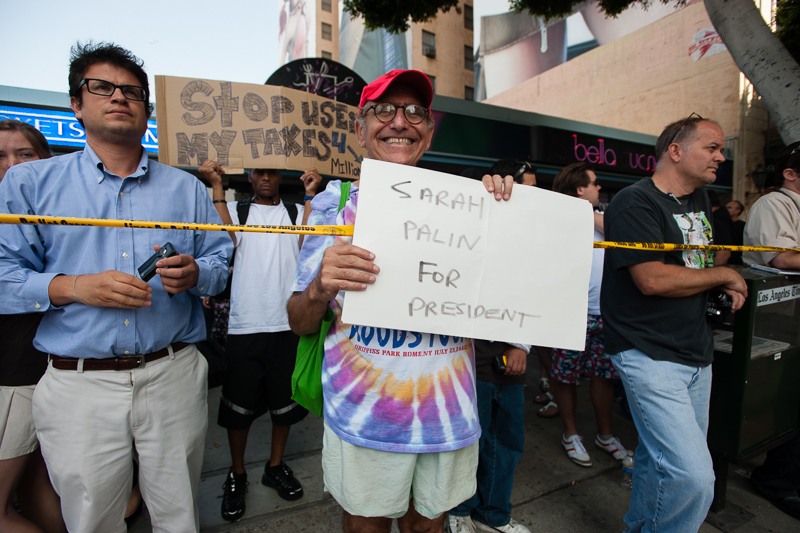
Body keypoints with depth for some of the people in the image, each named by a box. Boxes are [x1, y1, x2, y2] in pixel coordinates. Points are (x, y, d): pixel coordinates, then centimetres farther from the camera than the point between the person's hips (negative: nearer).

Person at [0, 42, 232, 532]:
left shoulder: (186, 188, 9)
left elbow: (221, 261, 7)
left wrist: (193, 274, -14)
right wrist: (74, 287, -16)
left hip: (174, 376, 1)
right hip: (78, 385, 0)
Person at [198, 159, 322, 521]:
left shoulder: (297, 212, 10)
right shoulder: (236, 209, 10)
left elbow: (306, 244, -8)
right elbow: (226, 240, -9)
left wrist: (311, 194, -9)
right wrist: (217, 186, -8)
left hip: (287, 323, 1)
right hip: (245, 325, 0)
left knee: (284, 400, 13)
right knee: (239, 404, 10)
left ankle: (275, 466, 35)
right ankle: (237, 475, 33)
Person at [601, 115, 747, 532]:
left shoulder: (700, 200, 14)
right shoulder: (634, 203, -14)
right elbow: (653, 279, -22)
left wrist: (729, 287, 11)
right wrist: (724, 275, -7)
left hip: (697, 352, 9)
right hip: (650, 356, -9)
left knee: (659, 458, 19)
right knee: (693, 476, -13)